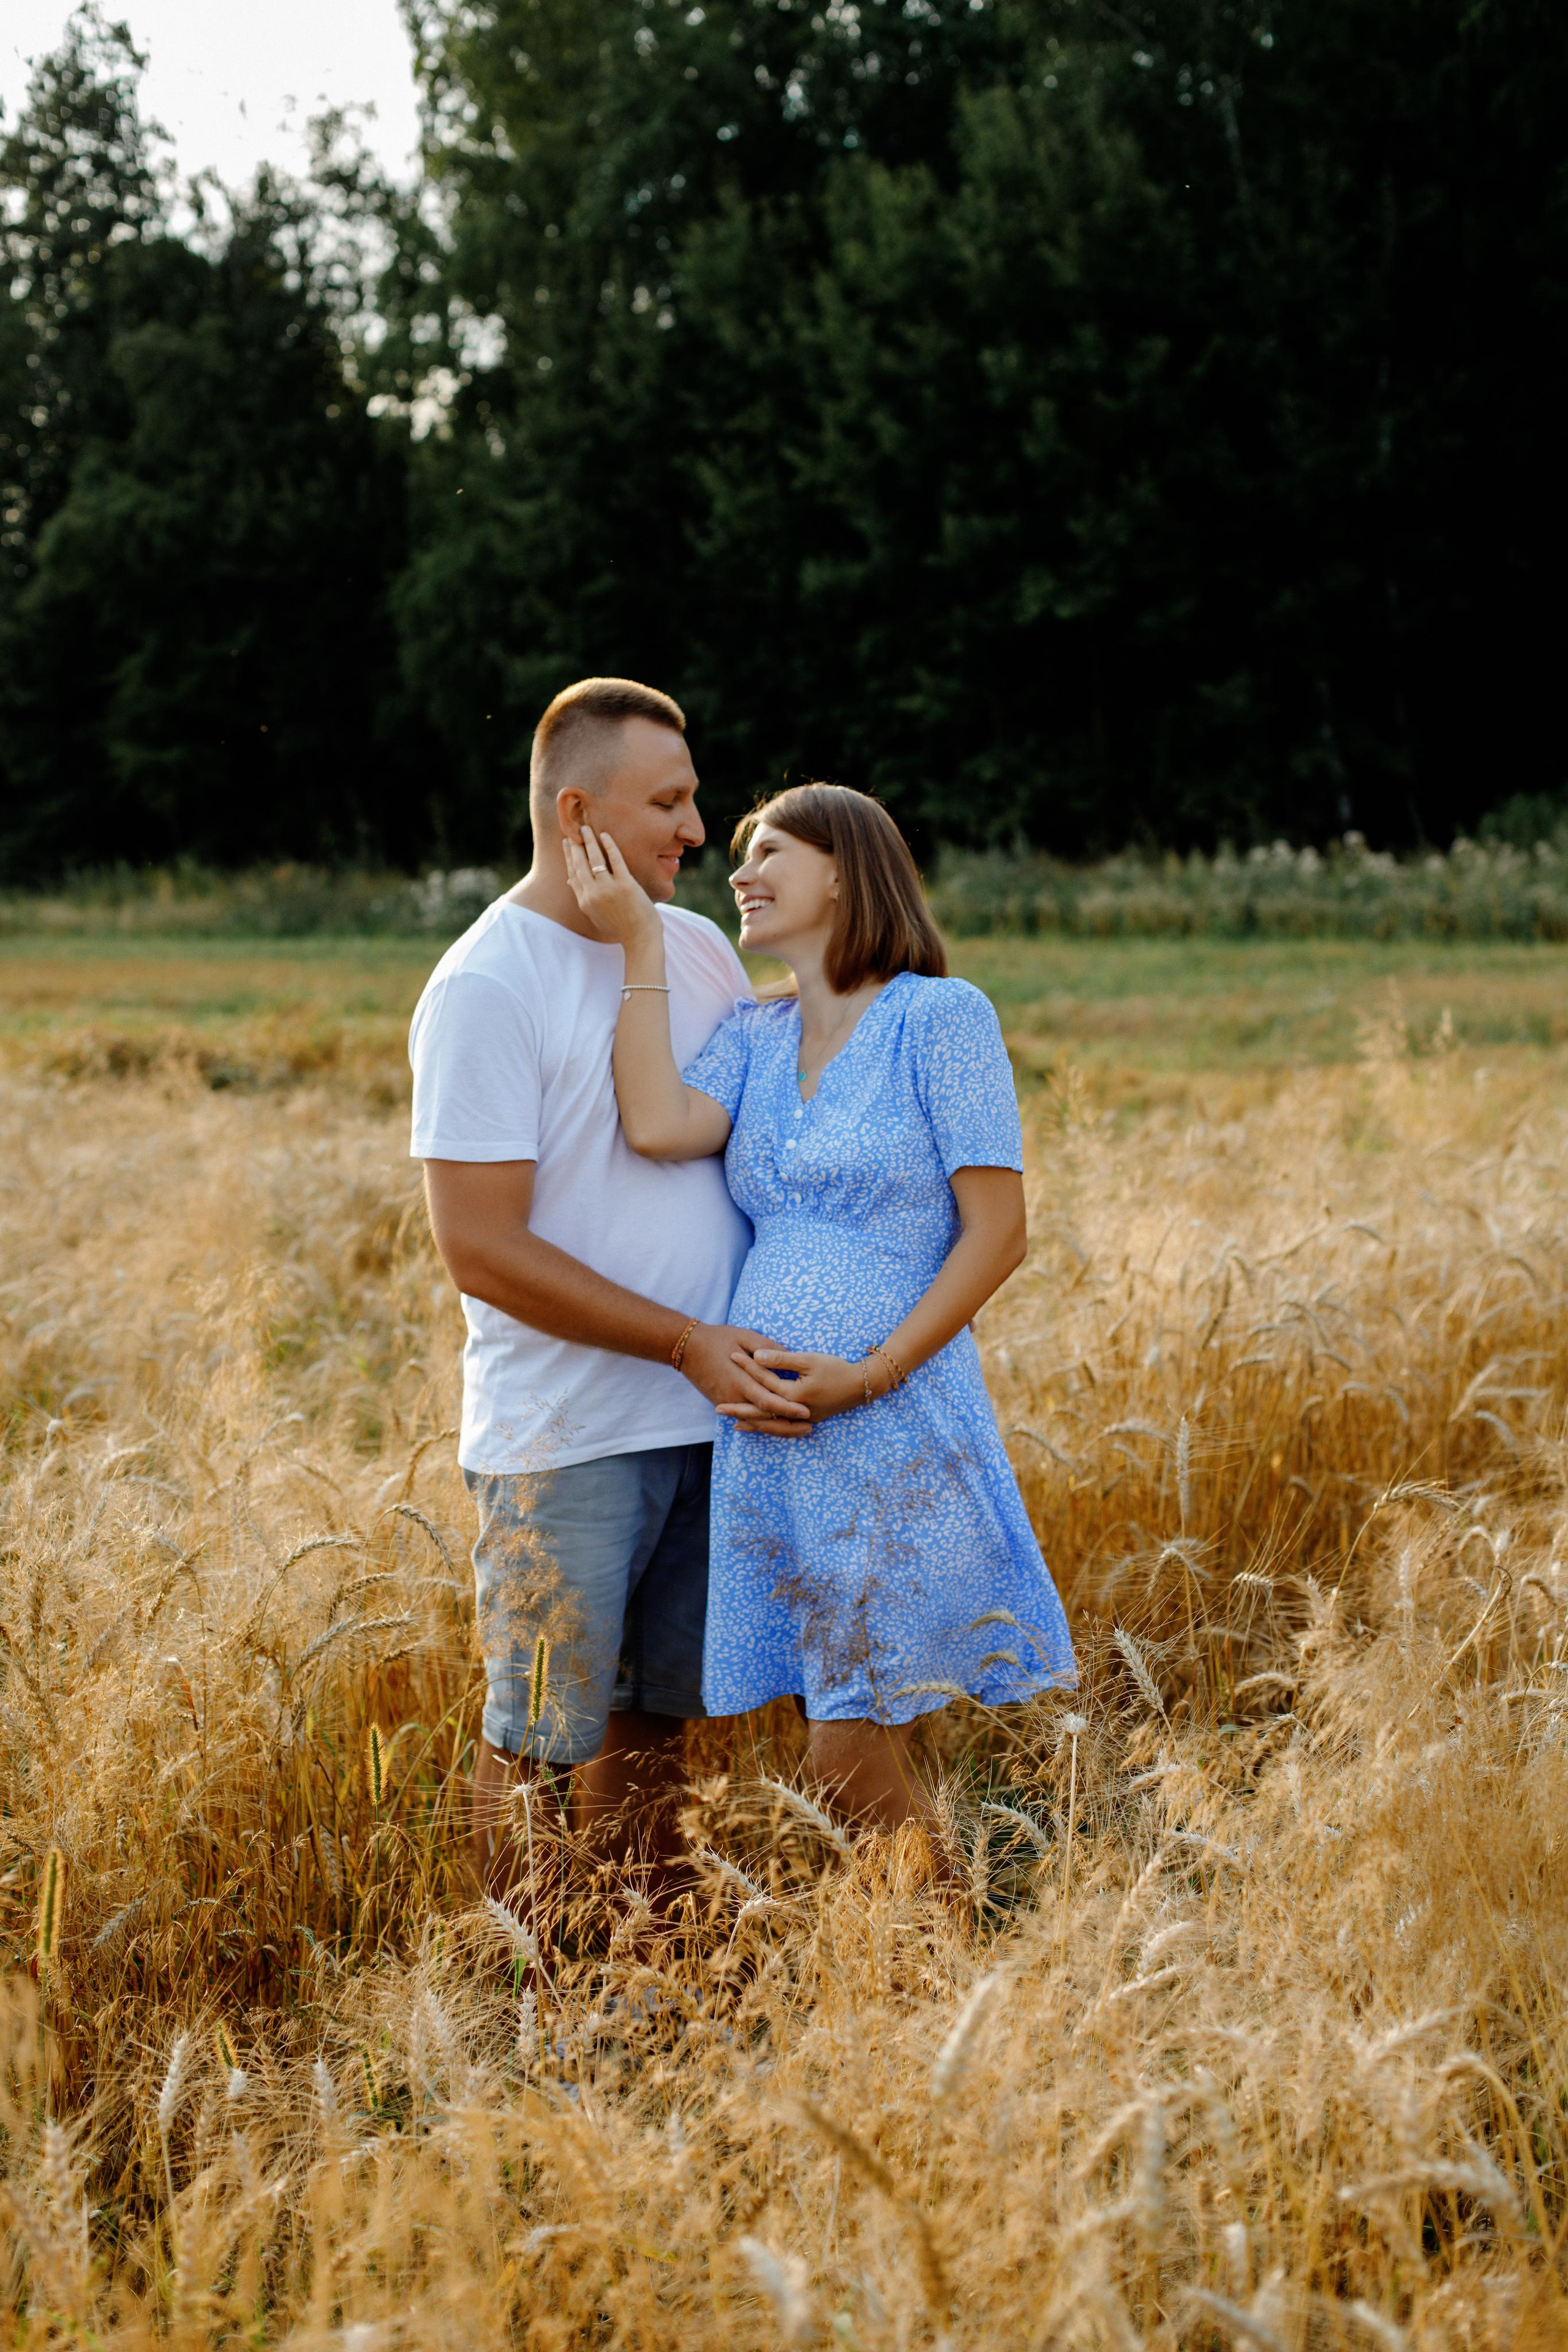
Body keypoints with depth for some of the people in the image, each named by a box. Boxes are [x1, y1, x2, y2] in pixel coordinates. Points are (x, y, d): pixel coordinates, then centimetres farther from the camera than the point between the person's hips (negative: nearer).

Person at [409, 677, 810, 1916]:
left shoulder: (698, 948, 8)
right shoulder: (484, 990, -14)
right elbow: (482, 1251, -17)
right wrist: (688, 1343, -18)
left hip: (712, 1409, 7)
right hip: (565, 1432, -6)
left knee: (655, 1712, 16)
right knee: (540, 1735, 2)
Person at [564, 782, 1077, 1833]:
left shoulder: (941, 1017, -4)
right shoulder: (754, 1036, 13)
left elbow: (999, 1235, -8)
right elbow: (659, 1126, -8)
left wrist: (867, 1376, -15)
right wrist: (640, 944, -3)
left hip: (895, 1431, -6)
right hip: (768, 1438, 6)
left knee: (856, 1763, -7)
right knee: (852, 1755, 8)